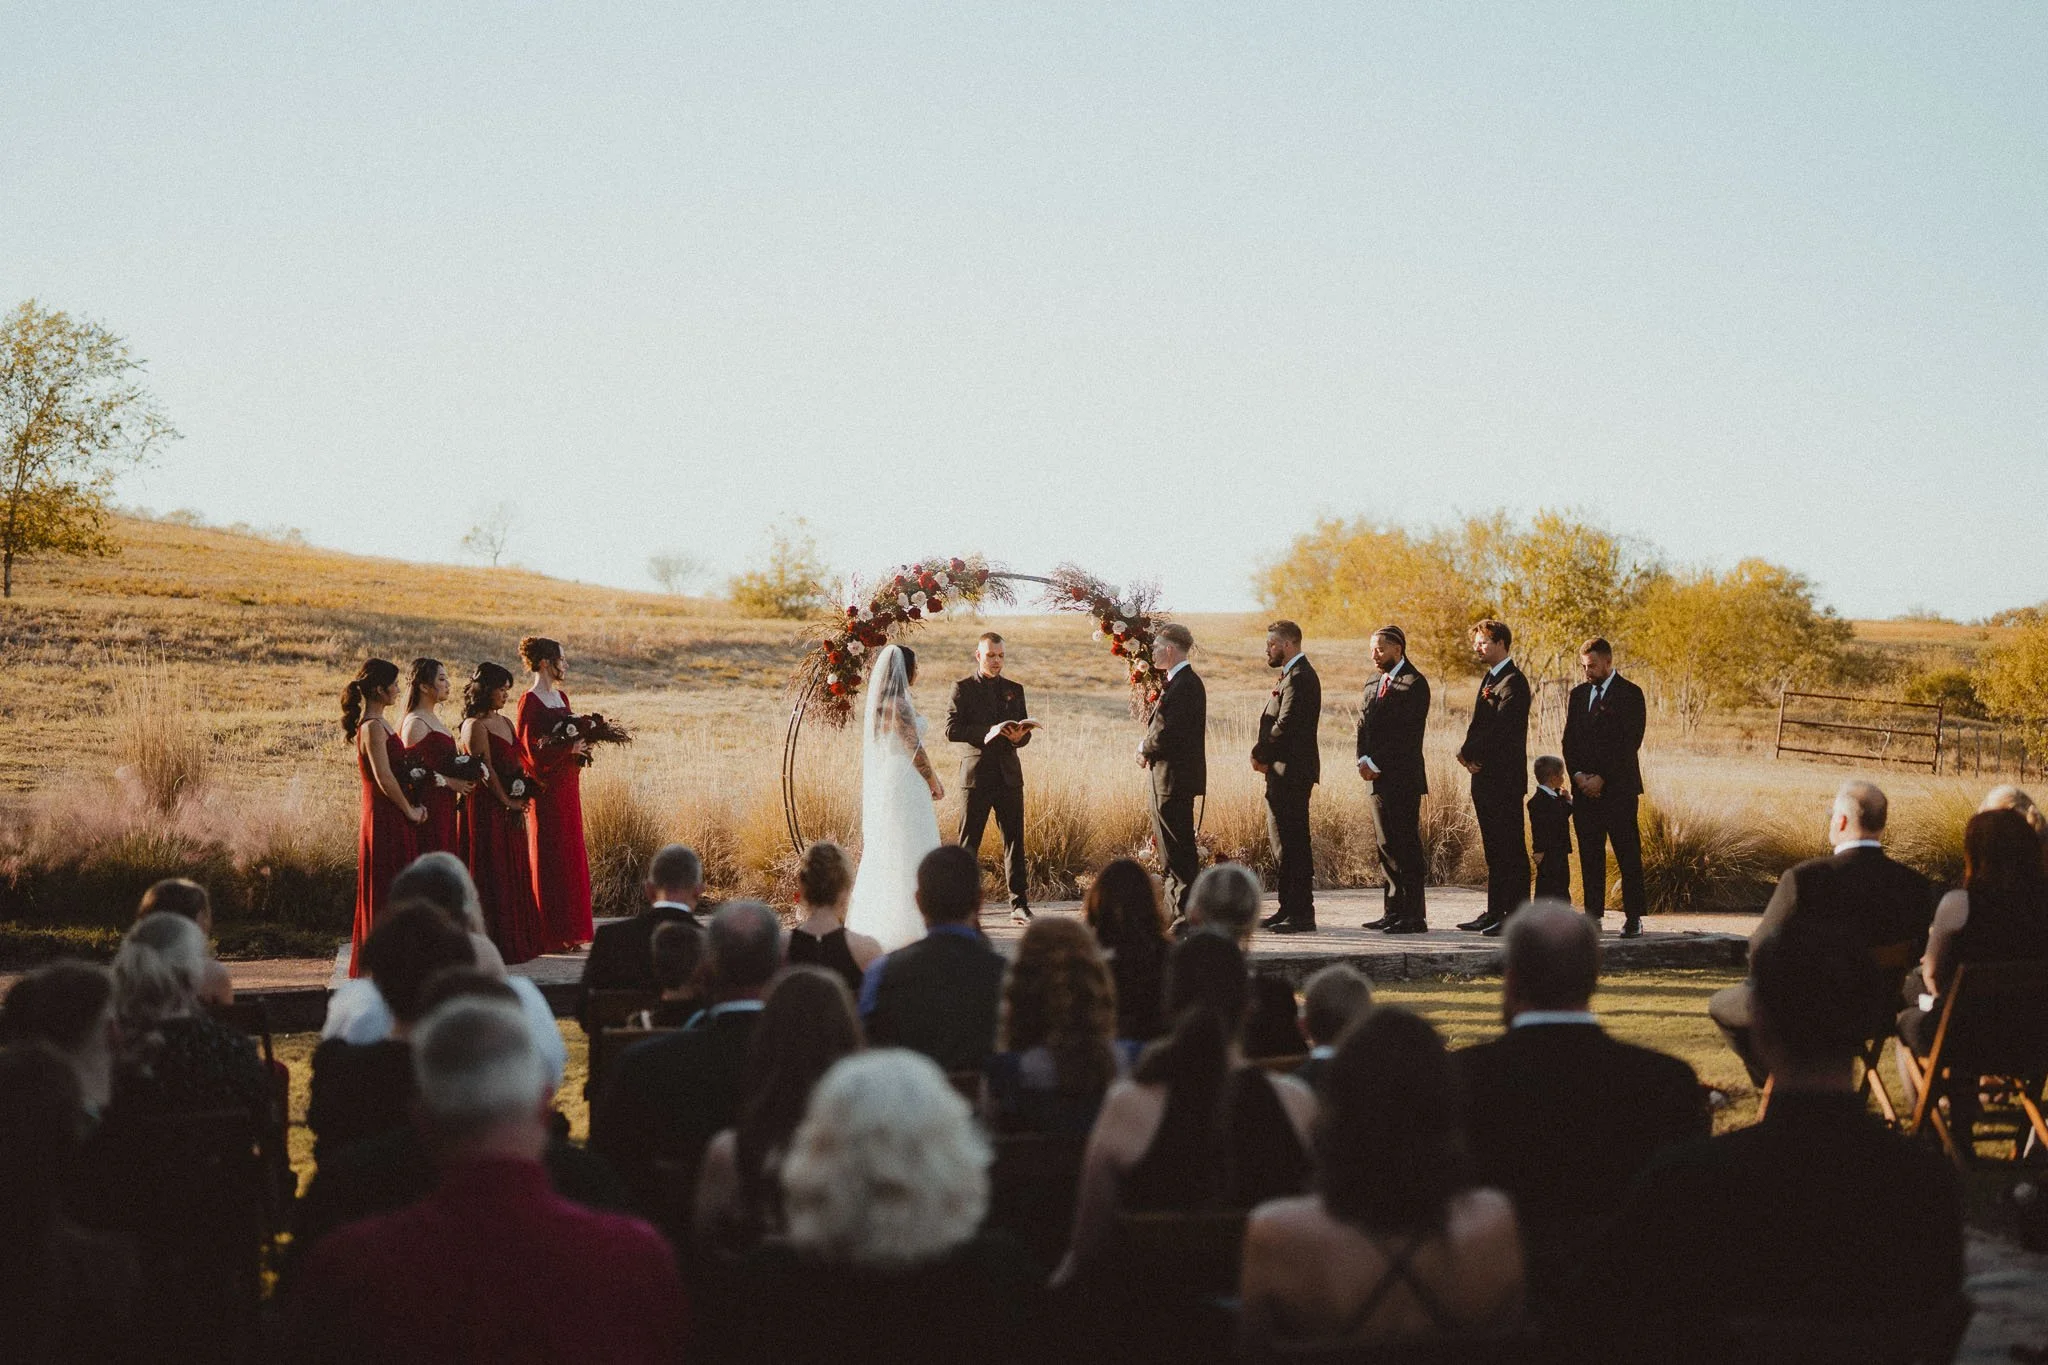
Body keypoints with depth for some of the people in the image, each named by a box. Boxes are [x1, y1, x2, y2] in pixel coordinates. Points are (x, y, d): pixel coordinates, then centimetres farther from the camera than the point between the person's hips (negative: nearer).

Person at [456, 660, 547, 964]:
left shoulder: (505, 722, 14)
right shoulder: (476, 726, -12)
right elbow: (485, 770, -15)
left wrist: (521, 800, 2)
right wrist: (507, 802, -11)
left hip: (510, 811, 9)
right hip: (486, 809, -9)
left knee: (515, 875, 12)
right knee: (491, 878, -5)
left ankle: (517, 940, 20)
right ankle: (494, 946, -1)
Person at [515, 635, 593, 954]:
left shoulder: (561, 697, 14)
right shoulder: (530, 701, -11)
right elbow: (530, 748, -17)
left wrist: (583, 740, -1)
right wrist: (569, 749, -17)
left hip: (568, 785, 8)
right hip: (547, 787, -8)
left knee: (572, 857, 9)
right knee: (549, 858, -4)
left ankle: (568, 933, 15)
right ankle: (549, 936, 1)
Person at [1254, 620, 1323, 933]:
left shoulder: (1299, 678, -16)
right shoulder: (1295, 675, 18)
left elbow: (1285, 726, -22)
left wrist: (1260, 754, -9)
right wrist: (1264, 755, 3)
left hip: (1291, 773, -11)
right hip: (1285, 771, 11)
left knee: (1293, 842, -8)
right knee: (1282, 839, 14)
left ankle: (1302, 915, -6)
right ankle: (1290, 908, 21)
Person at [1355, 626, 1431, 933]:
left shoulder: (1415, 684, -8)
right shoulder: (1372, 685, 18)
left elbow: (1407, 734, -14)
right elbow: (1364, 726, 14)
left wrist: (1376, 763, -13)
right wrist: (1364, 760, -3)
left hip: (1403, 778, -8)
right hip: (1379, 779, 8)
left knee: (1407, 847, -7)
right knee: (1387, 846, 9)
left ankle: (1415, 917, -5)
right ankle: (1393, 912, 13)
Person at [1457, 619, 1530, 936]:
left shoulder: (1513, 682, -12)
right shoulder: (1489, 677, 18)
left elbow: (1500, 729, -21)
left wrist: (1468, 751, -12)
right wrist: (1469, 753, -2)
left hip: (1505, 778, -9)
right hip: (1484, 777, 9)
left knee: (1511, 849, -6)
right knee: (1494, 850, 12)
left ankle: (1516, 917, -5)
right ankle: (1496, 912, 17)